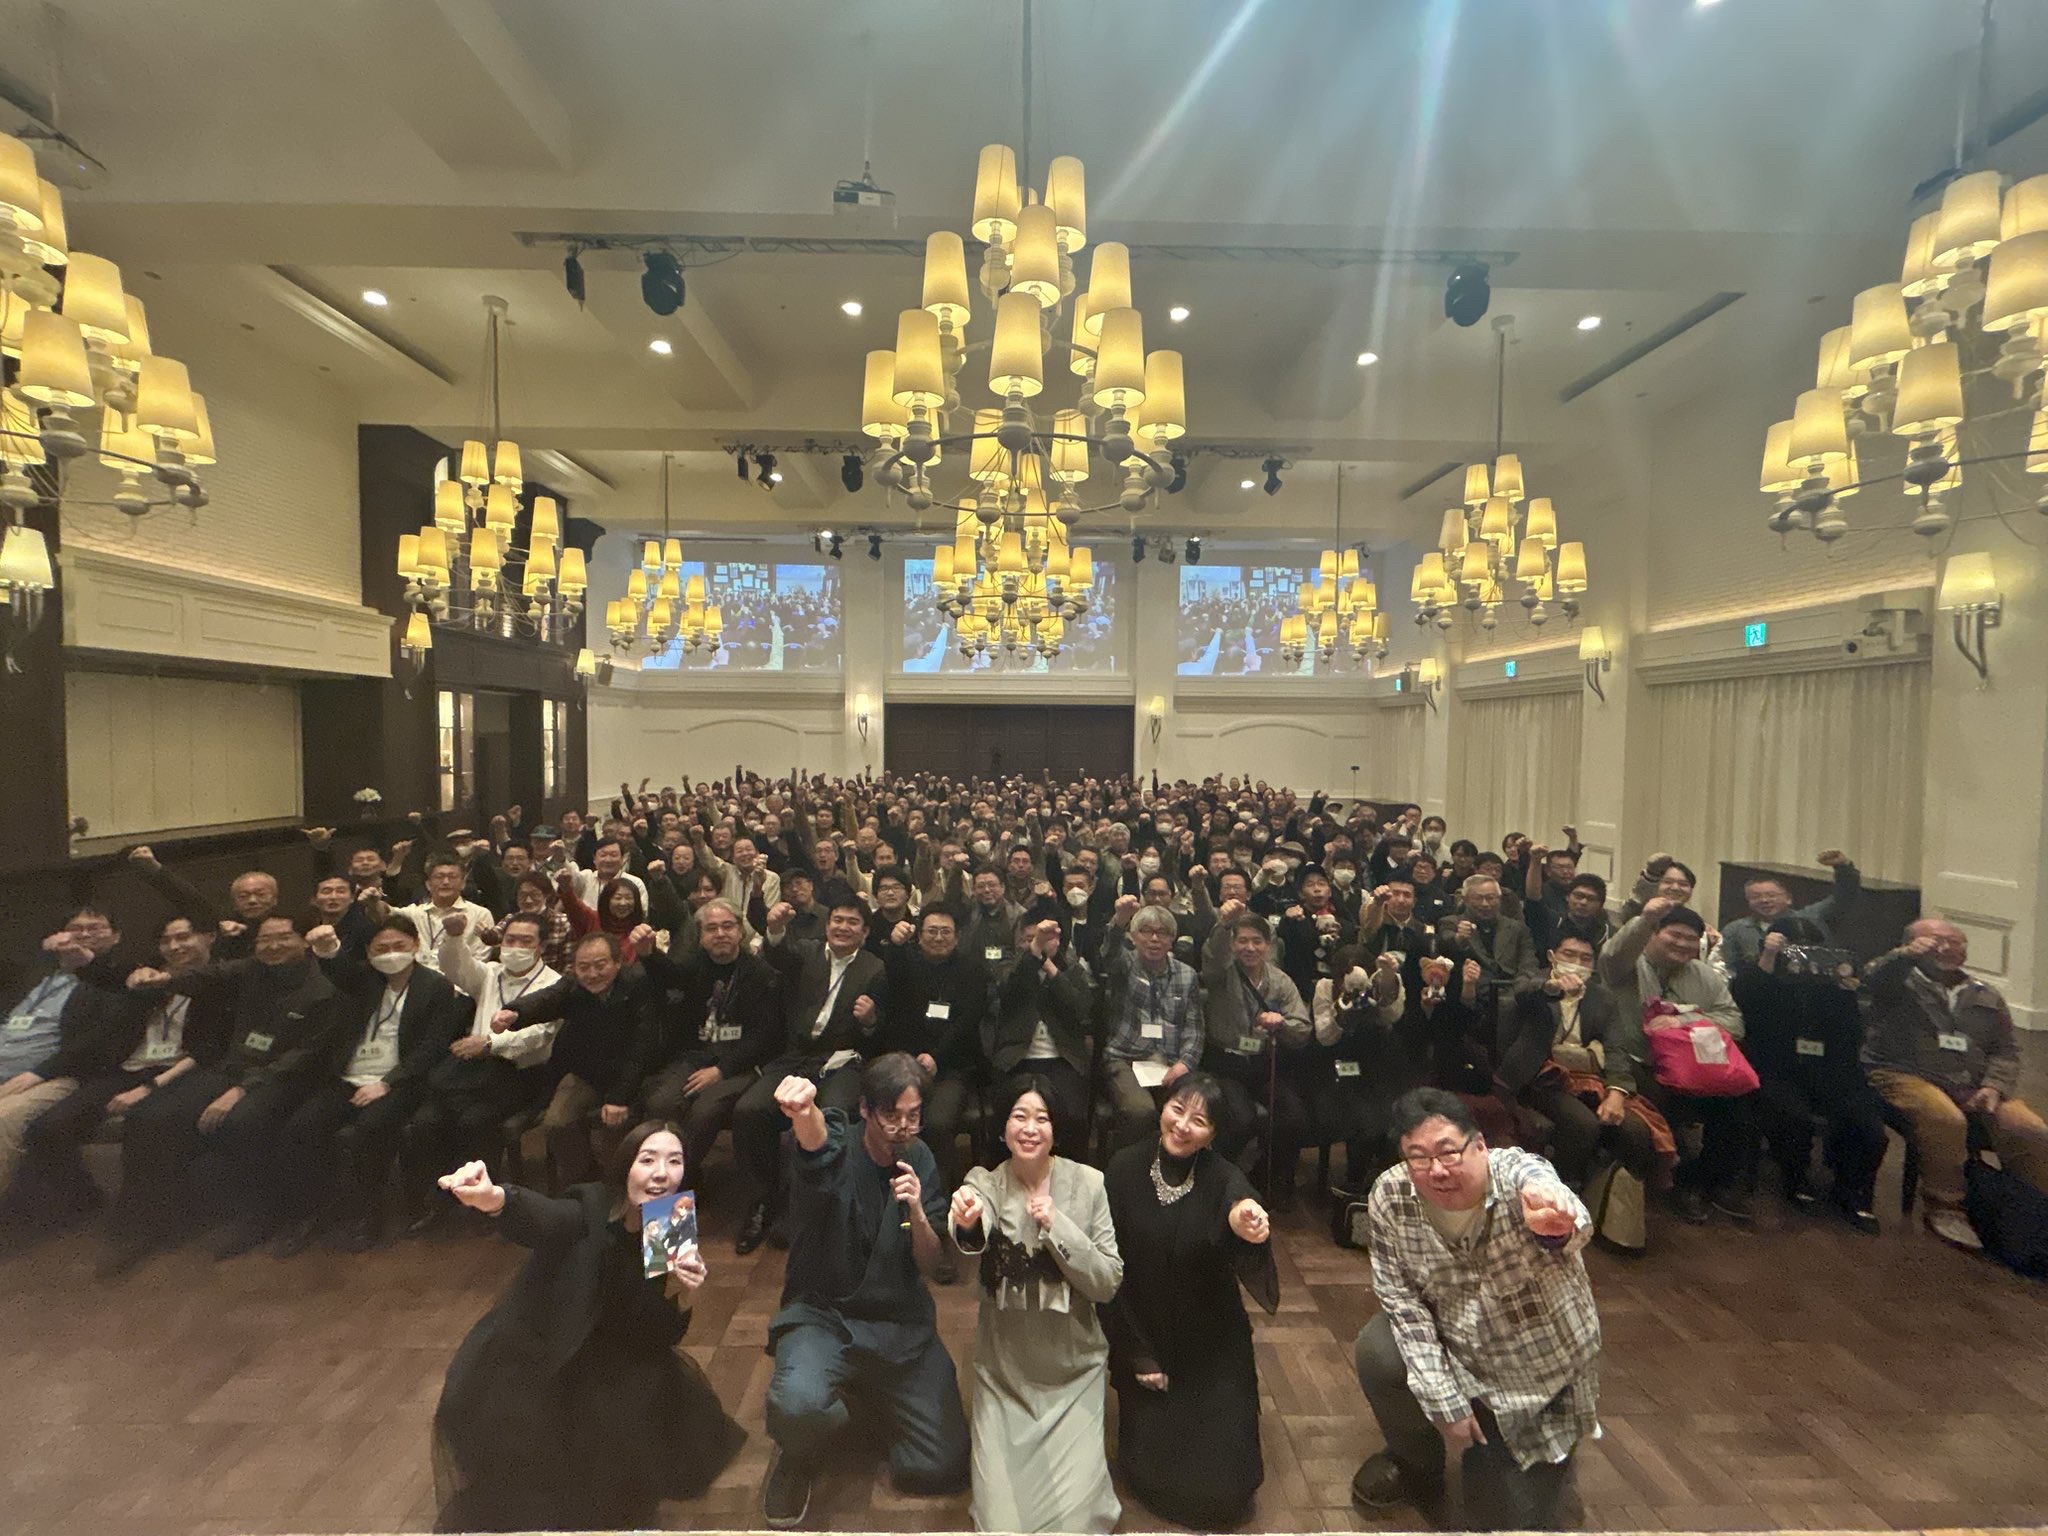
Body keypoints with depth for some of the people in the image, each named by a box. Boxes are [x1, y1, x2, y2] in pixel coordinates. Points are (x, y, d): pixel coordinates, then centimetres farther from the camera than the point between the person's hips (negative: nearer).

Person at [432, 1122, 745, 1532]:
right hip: (535, 1355, -4)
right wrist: (494, 1199, -70)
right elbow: (544, 1218, -49)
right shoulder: (590, 1208, -25)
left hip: (610, 1364, 4)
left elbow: (660, 1340, -8)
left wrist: (686, 1297, -29)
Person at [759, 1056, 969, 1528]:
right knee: (798, 1404, -35)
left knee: (945, 1469, -3)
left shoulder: (920, 1161, -1)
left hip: (902, 1326, 4)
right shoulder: (836, 1150, -16)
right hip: (823, 1314, -4)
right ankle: (797, 1457, 4)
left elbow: (930, 1265, -1)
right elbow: (815, 1136, -43)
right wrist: (804, 1111, -69)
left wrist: (916, 1211, -23)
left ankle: (868, 1397, 26)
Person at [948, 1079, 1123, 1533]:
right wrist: (967, 1225, -56)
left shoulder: (1088, 1183, -9)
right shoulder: (984, 1184, -9)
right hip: (1003, 1371, 0)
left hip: (1073, 1369, 0)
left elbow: (1109, 1283, -11)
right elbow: (973, 1245, -31)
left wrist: (1058, 1227, -25)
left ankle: (1085, 1459, 20)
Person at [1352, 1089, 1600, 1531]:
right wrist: (1443, 1400, -18)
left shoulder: (1518, 1174, -30)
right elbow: (1401, 1299, -13)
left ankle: (1550, 1459, 35)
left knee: (1497, 1520, 1)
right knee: (1378, 1354, -25)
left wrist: (1553, 1222, -77)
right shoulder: (1391, 1196, -21)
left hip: (1542, 1376, -2)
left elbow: (1572, 1228, -53)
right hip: (1456, 1356, 2)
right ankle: (1416, 1461, 9)